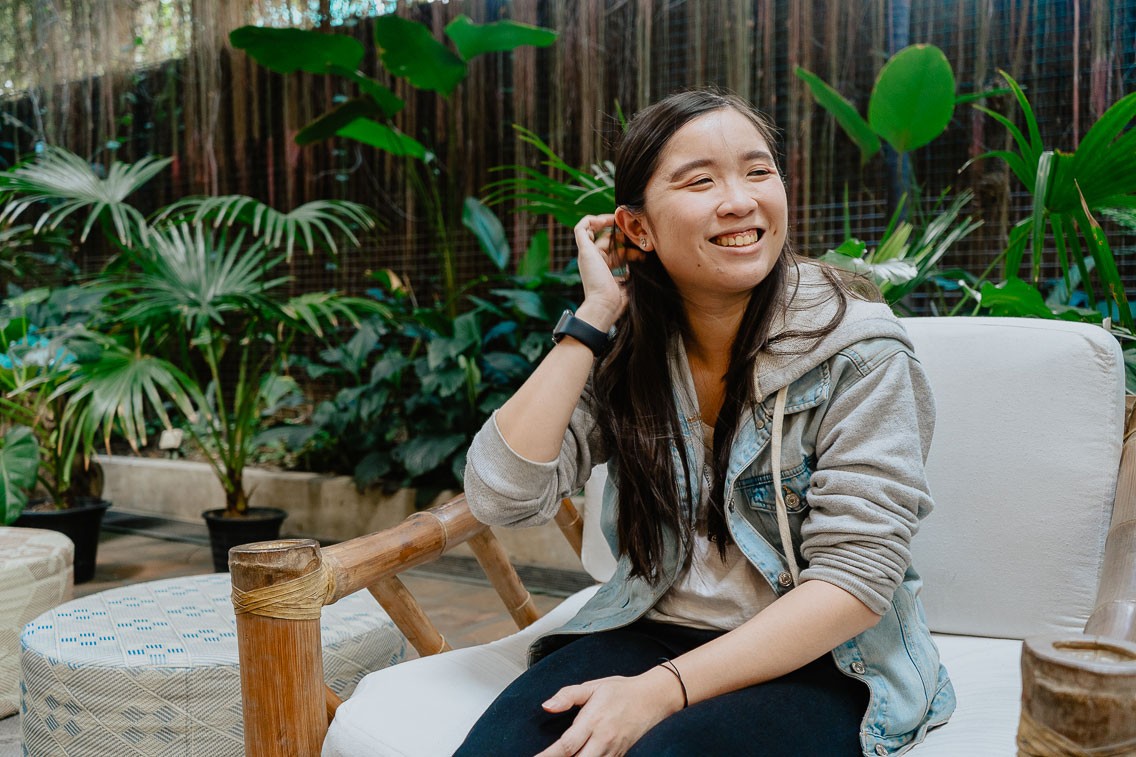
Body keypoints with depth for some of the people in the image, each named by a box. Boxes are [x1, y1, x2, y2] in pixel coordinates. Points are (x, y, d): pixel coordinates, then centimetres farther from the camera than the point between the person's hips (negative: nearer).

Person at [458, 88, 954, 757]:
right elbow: (503, 497, -11)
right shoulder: (622, 348, -1)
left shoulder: (858, 354, -12)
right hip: (654, 629, 3)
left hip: (822, 664, -3)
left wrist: (662, 689, -24)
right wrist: (592, 318, -14)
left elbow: (855, 577, -16)